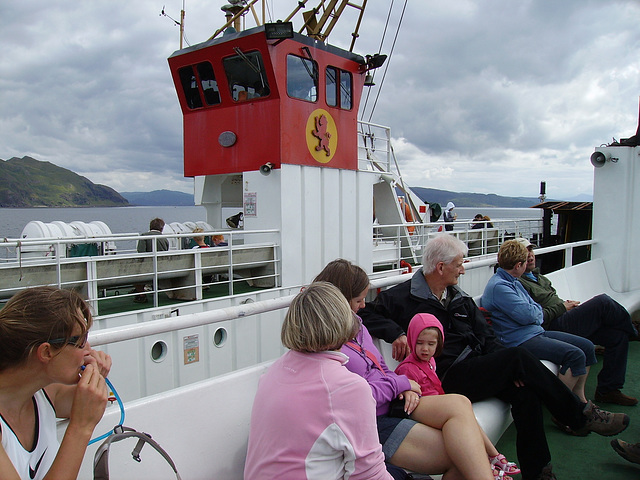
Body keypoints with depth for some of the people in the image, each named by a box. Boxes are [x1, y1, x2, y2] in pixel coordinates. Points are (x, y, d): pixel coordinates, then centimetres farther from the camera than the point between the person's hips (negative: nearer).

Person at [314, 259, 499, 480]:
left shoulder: (356, 325, 13)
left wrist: (405, 389, -2)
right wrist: (399, 383, -9)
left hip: (393, 404, 8)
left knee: (459, 403, -19)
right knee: (461, 454, -20)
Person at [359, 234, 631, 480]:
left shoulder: (460, 298, 20)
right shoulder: (403, 297, -1)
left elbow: (486, 337, 16)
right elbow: (365, 314, -5)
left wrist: (506, 368, -2)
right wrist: (396, 333, -20)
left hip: (476, 367, 7)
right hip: (448, 378, -7)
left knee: (525, 391, -22)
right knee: (518, 356, -21)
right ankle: (580, 416, -4)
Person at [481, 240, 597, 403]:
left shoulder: (514, 282, 16)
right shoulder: (498, 286, -18)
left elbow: (535, 310, 17)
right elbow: (528, 315, -22)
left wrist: (534, 311, -7)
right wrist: (537, 309, 0)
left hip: (536, 332, 11)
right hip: (520, 340, -11)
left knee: (587, 347, 7)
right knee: (575, 355, -21)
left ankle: (579, 398, 16)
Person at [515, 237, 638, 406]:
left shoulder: (537, 276, 21)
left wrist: (568, 304, 6)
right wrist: (563, 306, -8)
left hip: (565, 320, 10)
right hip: (554, 327, -10)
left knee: (619, 336, 0)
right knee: (603, 302, -18)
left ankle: (608, 390, 8)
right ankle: (631, 329, 14)